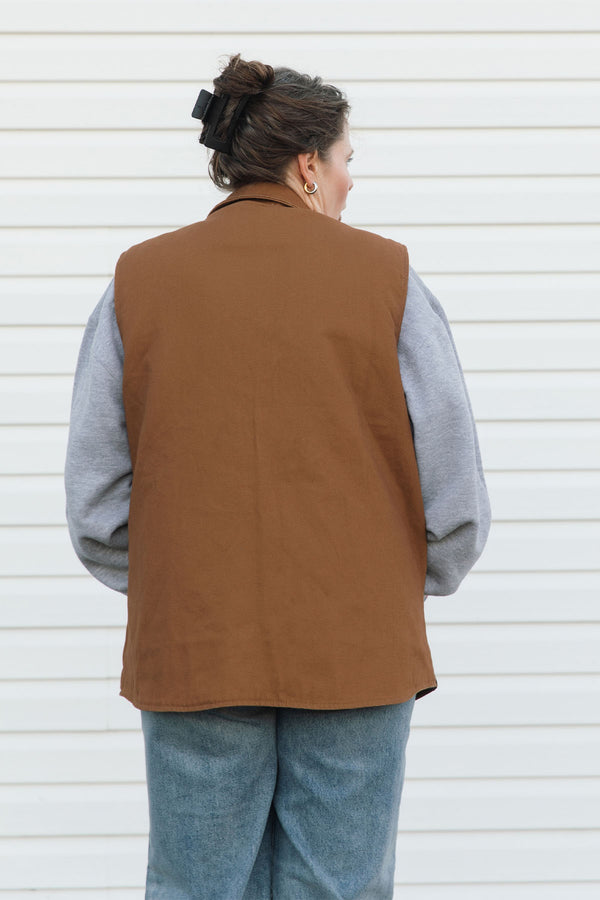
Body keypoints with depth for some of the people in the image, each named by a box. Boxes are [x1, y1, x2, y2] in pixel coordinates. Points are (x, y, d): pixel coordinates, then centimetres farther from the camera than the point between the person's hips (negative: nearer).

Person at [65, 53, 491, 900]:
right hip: (356, 657, -1)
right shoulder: (386, 275, -4)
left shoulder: (139, 280, 1)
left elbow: (94, 498, 2)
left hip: (192, 658, 2)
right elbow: (457, 490, -3)